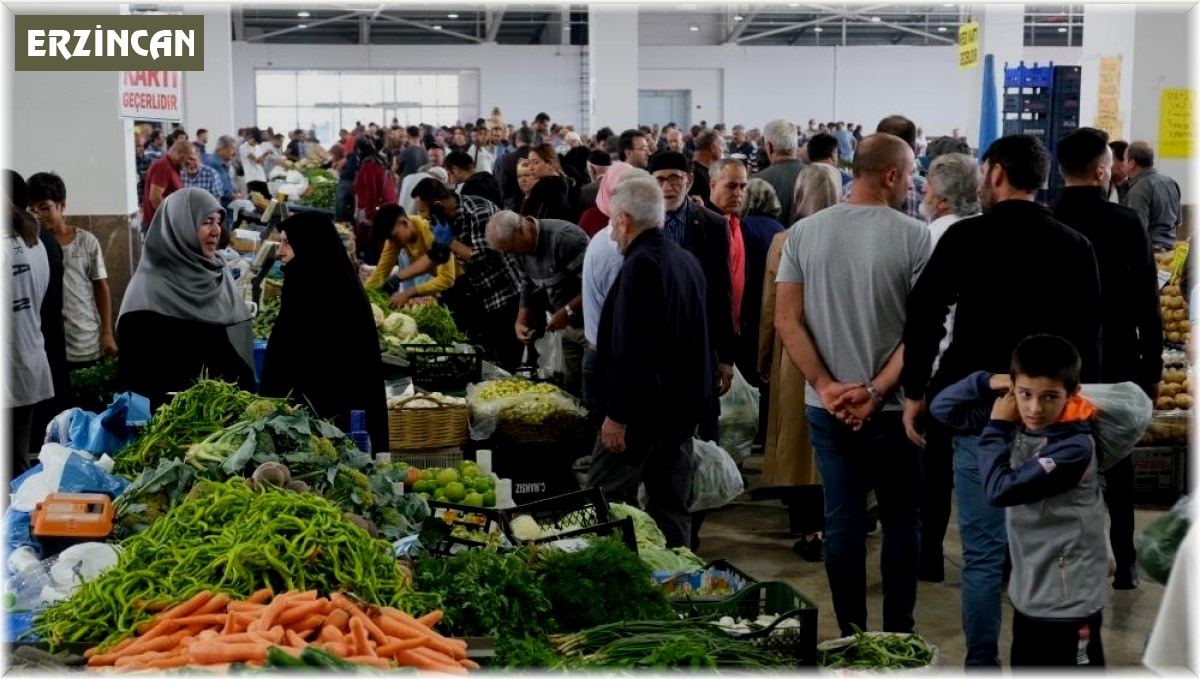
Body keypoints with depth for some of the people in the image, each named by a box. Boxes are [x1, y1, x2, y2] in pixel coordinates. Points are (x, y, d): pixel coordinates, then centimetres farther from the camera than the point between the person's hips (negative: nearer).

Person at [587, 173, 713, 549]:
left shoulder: (640, 265, -17)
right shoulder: (687, 261, 12)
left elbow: (631, 348, -24)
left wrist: (617, 414, -21)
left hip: (644, 407, -9)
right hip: (684, 405, 9)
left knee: (604, 503, -2)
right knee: (672, 507, 13)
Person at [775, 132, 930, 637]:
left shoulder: (804, 233, 0)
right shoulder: (915, 237, -9)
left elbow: (786, 319, -3)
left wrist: (827, 386, -6)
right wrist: (876, 391, -12)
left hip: (827, 406, 3)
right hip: (894, 408, -3)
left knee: (842, 521, 10)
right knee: (901, 521, 12)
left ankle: (850, 634, 19)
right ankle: (897, 635, 19)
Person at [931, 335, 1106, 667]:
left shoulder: (1075, 447, -23)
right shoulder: (1015, 423, -2)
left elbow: (1001, 489, -25)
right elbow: (943, 408, 7)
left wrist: (996, 427, -14)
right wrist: (987, 382, -9)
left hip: (1068, 603, -7)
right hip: (1027, 594, 8)